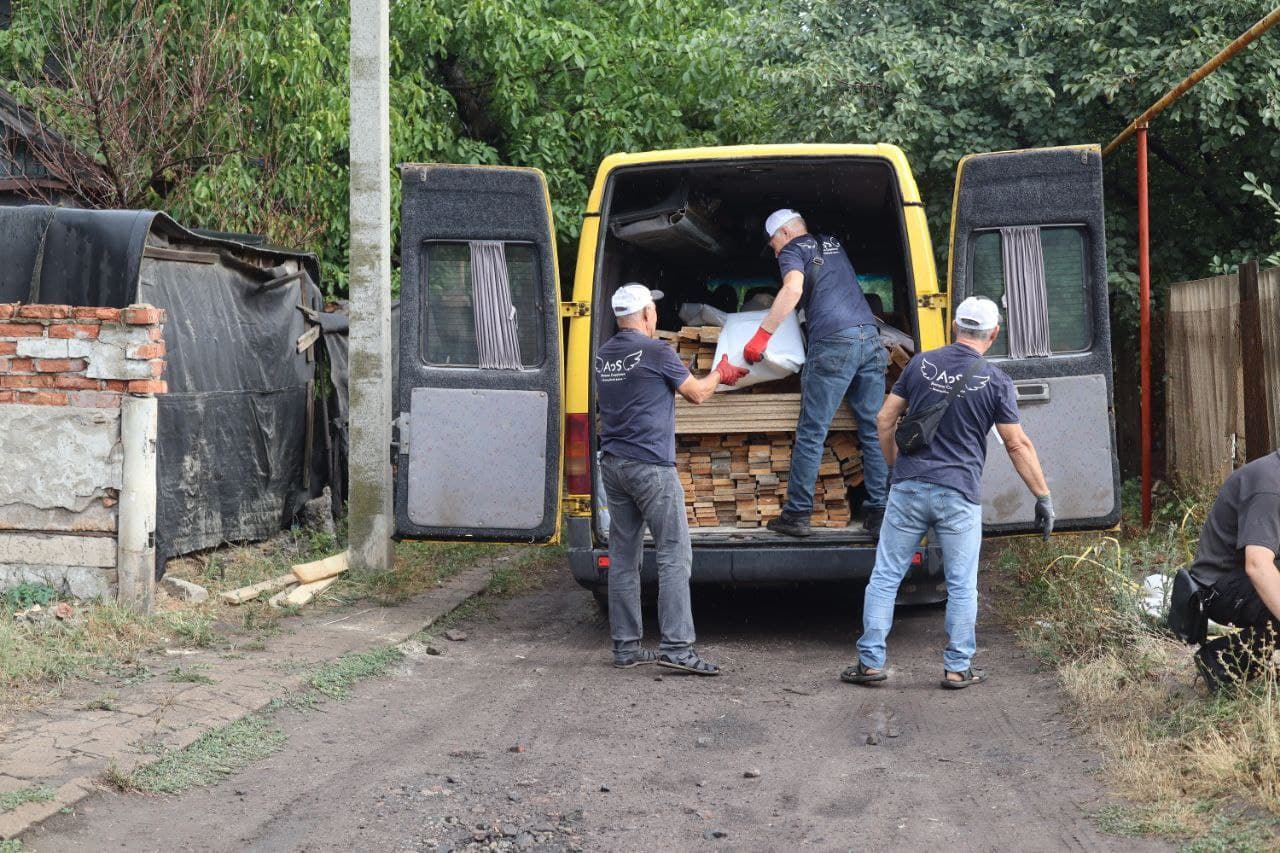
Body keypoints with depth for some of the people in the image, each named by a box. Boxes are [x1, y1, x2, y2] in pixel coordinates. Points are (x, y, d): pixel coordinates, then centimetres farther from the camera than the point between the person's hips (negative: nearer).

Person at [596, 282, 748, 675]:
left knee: (623, 557, 9)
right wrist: (721, 373, 22)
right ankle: (676, 646, -11)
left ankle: (625, 646, 11)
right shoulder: (655, 351, -9)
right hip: (650, 465, -7)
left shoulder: (603, 356, 11)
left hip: (613, 463, 7)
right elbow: (697, 393, 1)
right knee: (674, 554, -6)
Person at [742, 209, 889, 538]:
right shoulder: (832, 244, 27)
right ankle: (878, 511, 4)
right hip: (870, 336, 7)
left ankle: (797, 514, 0)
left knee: (811, 433, -2)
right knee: (873, 431, 6)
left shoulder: (793, 250, 6)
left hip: (834, 343, -7)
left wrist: (762, 335, -14)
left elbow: (793, 289, -15)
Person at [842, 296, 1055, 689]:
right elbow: (1018, 446, -4)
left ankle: (871, 662, 10)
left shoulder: (921, 364, 3)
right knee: (962, 586, 10)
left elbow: (885, 420, 7)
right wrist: (1043, 496, 4)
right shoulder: (995, 382, -5)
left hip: (908, 488, 2)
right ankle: (957, 668, 13)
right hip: (959, 496, -2)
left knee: (885, 576, 9)